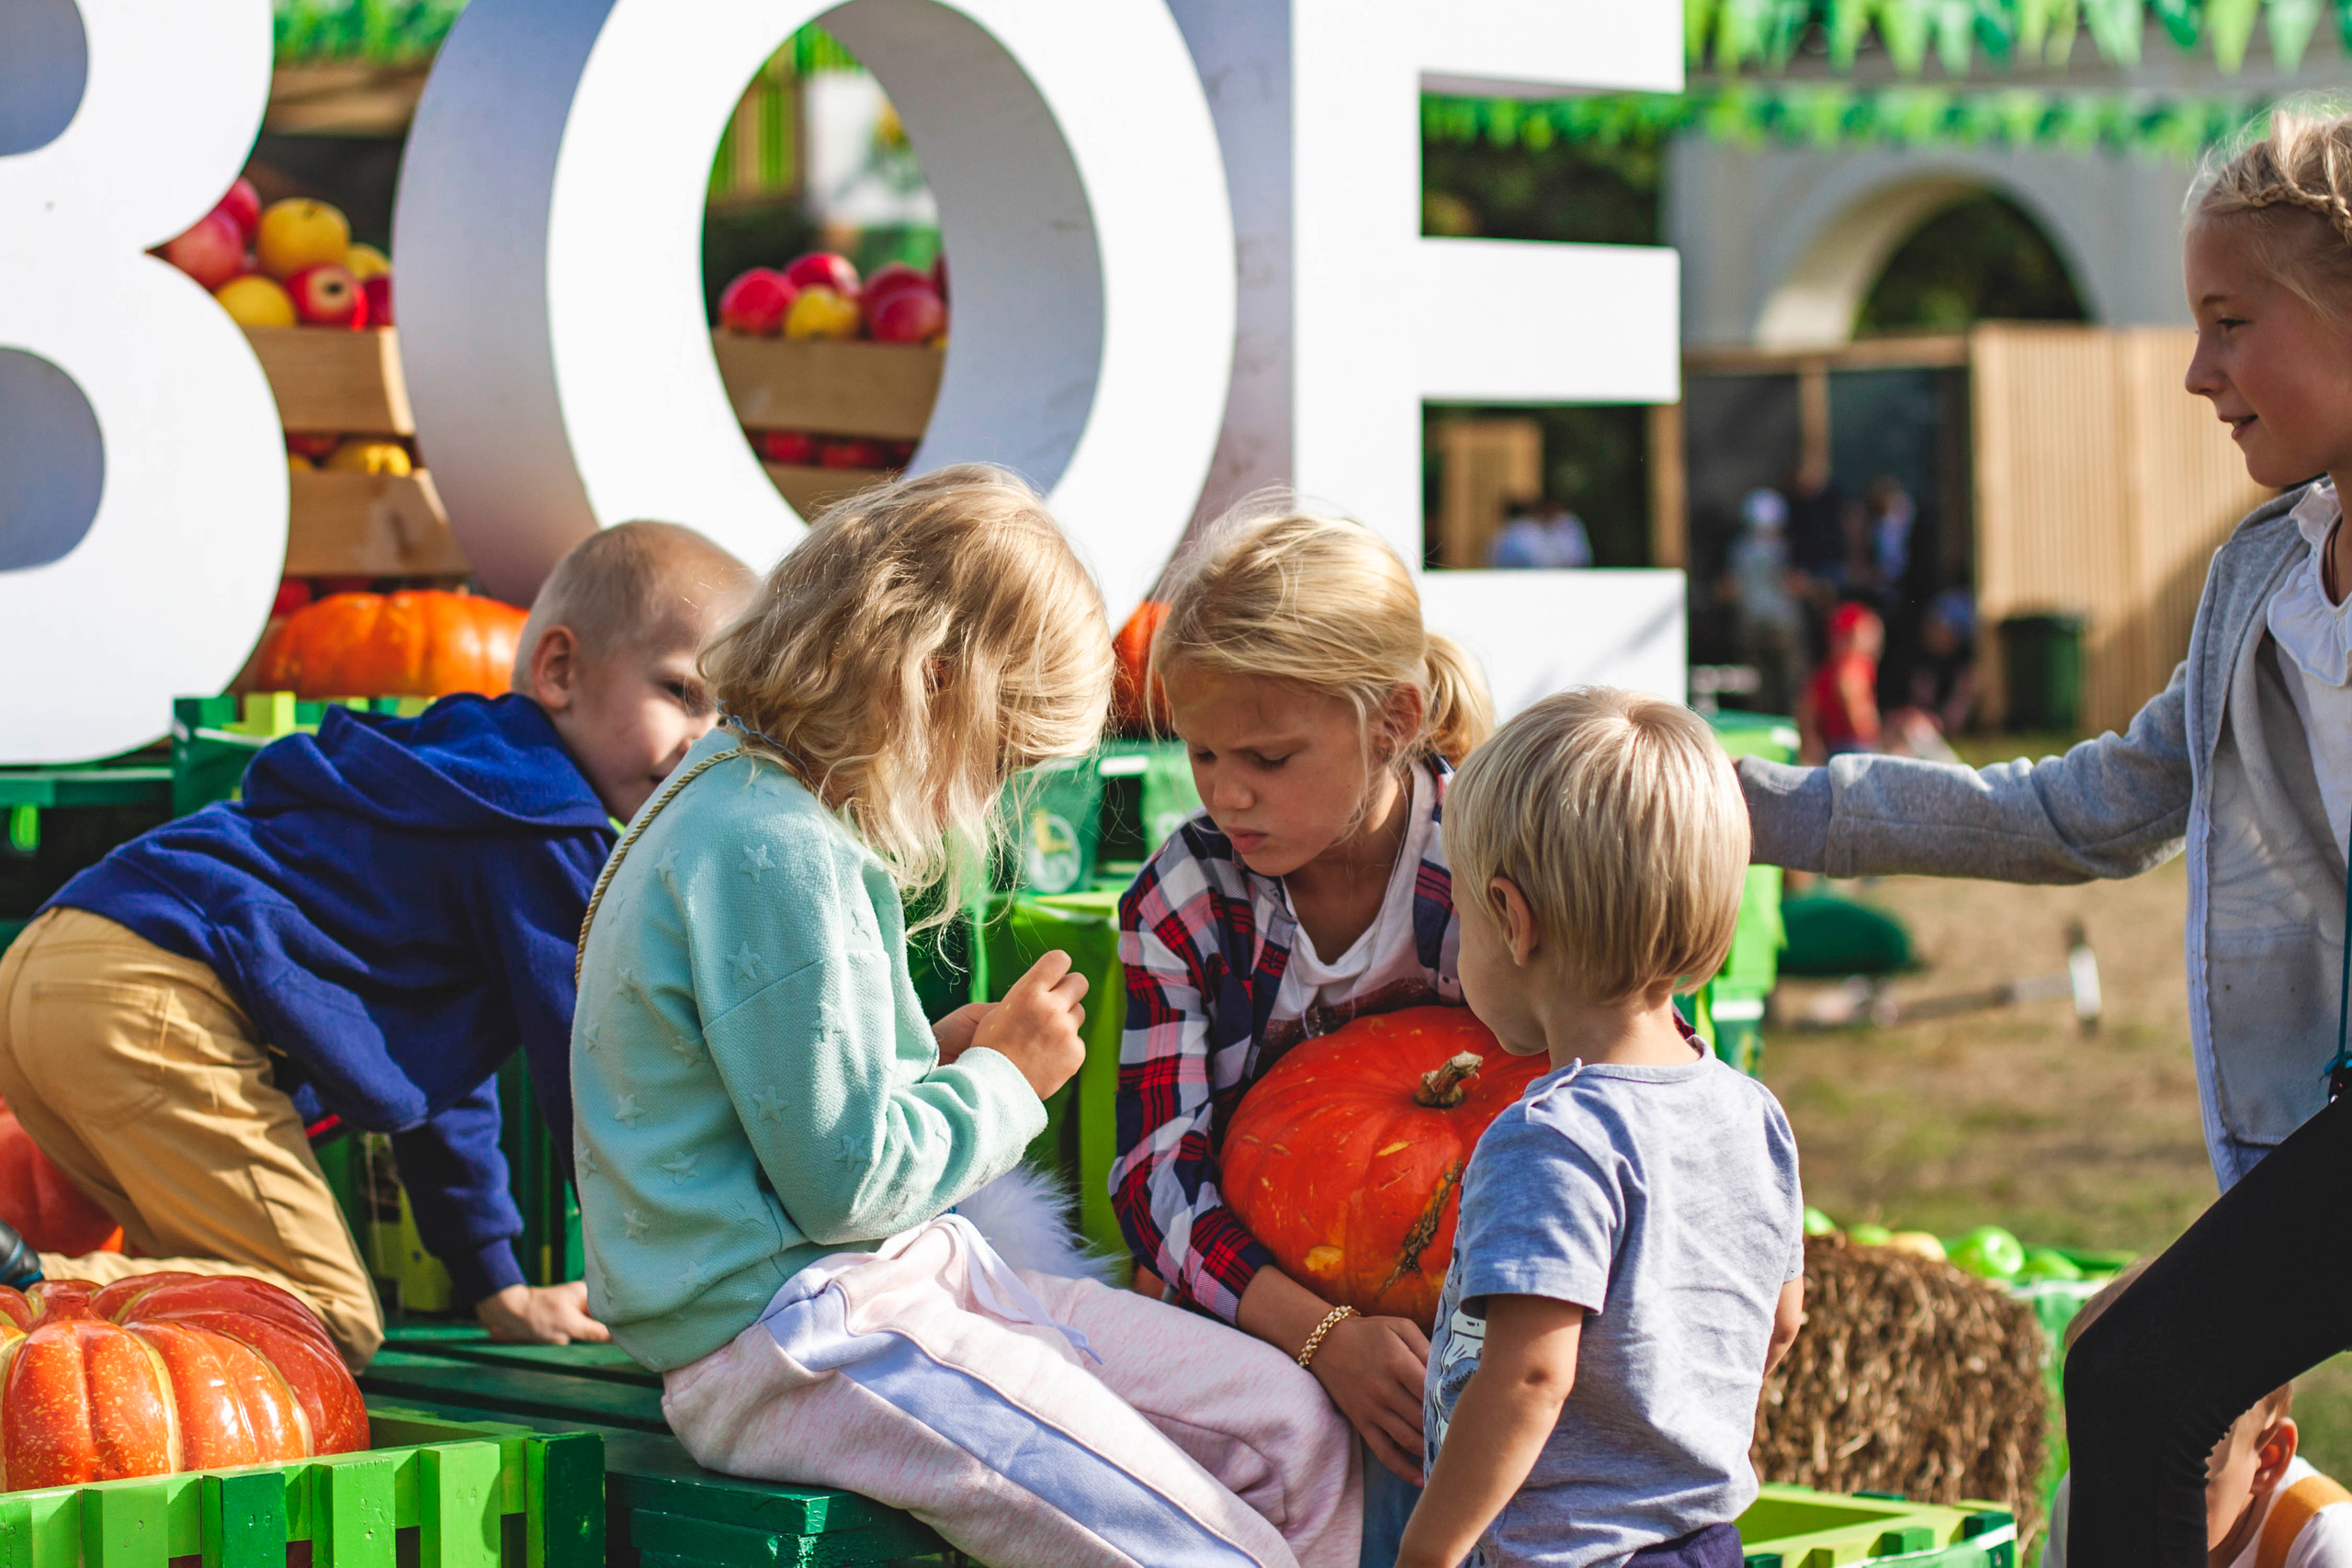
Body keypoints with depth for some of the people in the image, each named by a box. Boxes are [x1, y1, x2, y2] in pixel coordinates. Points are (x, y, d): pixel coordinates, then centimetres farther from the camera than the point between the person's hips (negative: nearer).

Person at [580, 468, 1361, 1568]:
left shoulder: (749, 799, 14)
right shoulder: (771, 856, -20)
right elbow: (846, 1179, -20)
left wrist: (933, 1059, 8)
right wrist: (1001, 1080, -4)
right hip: (789, 1338, -11)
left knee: (1296, 1440, 8)